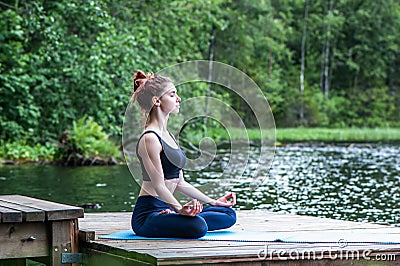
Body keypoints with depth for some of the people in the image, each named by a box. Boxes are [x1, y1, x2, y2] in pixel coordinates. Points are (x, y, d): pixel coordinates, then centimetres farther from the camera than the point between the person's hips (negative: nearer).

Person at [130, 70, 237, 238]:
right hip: (148, 213, -10)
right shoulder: (150, 139, -14)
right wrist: (180, 209, -37)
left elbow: (180, 183, 19)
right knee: (197, 226, -37)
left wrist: (213, 202, 20)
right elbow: (159, 186, -21)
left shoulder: (167, 135, 16)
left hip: (166, 207, 10)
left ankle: (168, 219, 0)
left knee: (228, 214, 9)